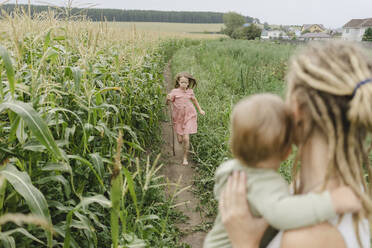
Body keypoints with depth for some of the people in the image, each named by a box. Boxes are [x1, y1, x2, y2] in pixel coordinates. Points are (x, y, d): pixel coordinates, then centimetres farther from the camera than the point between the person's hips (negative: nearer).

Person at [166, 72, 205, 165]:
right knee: (180, 140, 3)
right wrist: (168, 99, -30)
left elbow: (194, 100, 20)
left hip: (189, 116, 0)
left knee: (186, 138, -9)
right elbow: (169, 102, -6)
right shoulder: (175, 91, -6)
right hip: (178, 117, 0)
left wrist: (200, 110, 26)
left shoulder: (190, 91, 1)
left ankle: (185, 157, 9)